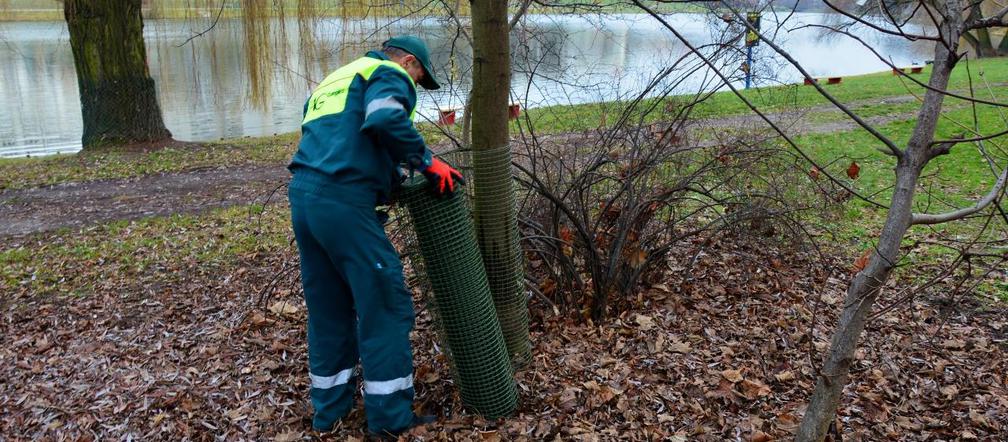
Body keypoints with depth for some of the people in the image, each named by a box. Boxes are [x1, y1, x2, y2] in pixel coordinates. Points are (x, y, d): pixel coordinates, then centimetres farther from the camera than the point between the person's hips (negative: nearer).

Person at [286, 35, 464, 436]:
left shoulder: (334, 80, 31)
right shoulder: (389, 74, 4)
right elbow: (386, 119, -19)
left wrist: (389, 177, 26)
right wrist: (426, 161, -9)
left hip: (303, 195, 9)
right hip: (343, 201, -9)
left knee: (328, 308, 17)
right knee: (384, 304, 0)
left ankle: (329, 408, 26)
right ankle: (391, 416, 6)